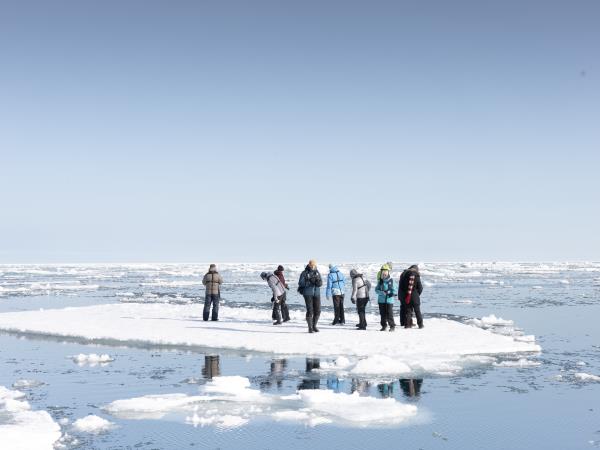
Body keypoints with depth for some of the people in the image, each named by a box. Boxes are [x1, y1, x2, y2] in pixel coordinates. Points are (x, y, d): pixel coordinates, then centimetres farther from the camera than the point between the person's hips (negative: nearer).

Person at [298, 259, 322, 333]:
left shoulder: (317, 272, 8)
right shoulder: (304, 273, -5)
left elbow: (321, 283, 3)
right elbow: (301, 283, -13)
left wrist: (318, 281, -20)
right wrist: (310, 281, -23)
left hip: (317, 293, 4)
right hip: (308, 294, -4)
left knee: (317, 311, 2)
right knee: (310, 310, -7)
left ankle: (314, 326, 20)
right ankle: (310, 328, 3)